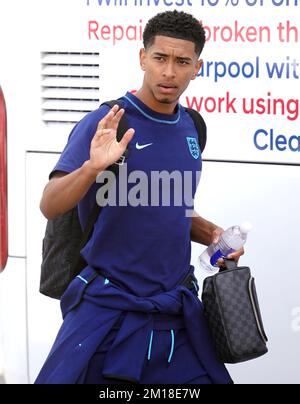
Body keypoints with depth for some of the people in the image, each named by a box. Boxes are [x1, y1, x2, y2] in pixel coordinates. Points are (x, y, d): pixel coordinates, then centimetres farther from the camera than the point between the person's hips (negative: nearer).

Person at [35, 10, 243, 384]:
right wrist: (92, 167, -36)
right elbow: (49, 206, -19)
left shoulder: (189, 127, 8)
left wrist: (211, 234, 6)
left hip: (177, 308, 6)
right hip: (109, 307, -6)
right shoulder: (104, 124, -11)